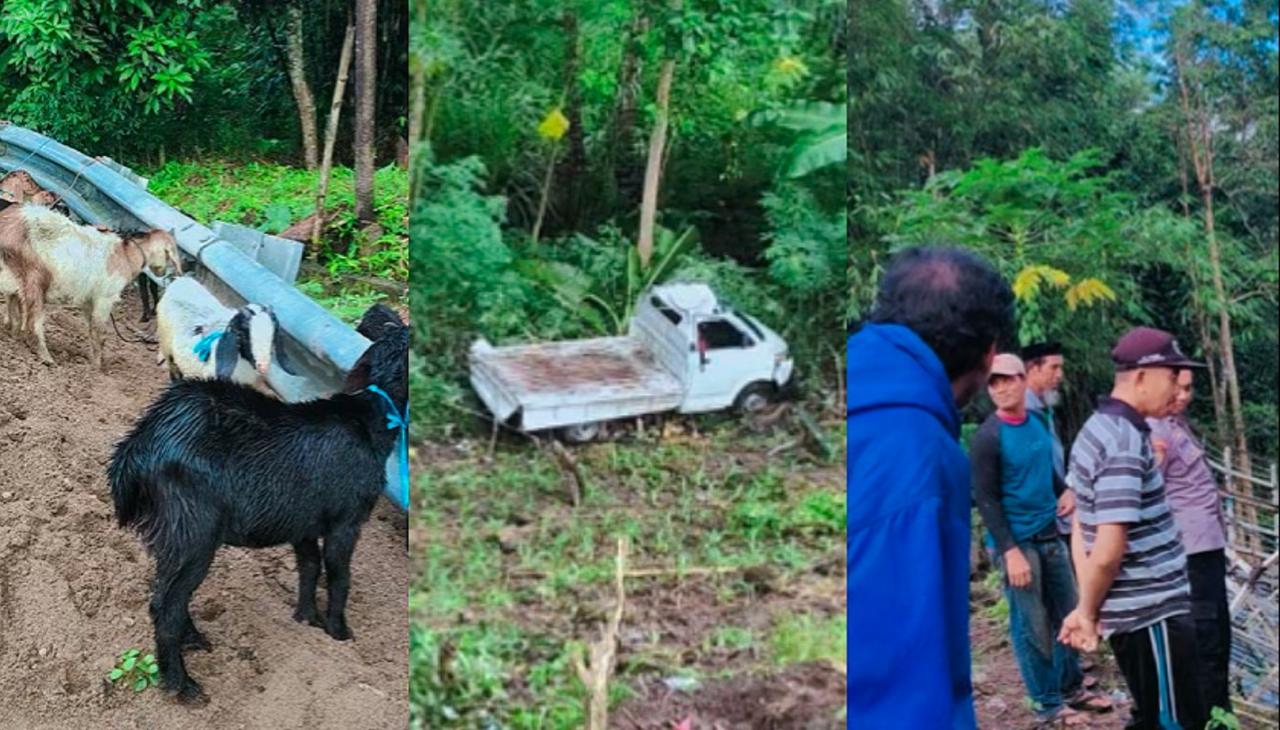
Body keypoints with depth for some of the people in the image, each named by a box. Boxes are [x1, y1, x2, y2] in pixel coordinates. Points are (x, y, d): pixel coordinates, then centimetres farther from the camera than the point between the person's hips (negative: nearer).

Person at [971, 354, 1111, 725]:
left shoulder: (1038, 423, 6)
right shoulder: (988, 438, -14)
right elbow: (986, 500, -15)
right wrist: (1010, 551, -19)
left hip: (1050, 536, 7)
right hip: (1018, 542, -7)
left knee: (1067, 615, 14)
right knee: (1032, 626, 2)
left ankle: (1072, 688, 29)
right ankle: (1047, 702, 14)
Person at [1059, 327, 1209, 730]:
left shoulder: (1098, 429, 10)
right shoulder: (1125, 443, -21)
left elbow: (1081, 529, 12)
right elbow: (1109, 550, -24)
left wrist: (1087, 608, 7)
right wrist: (1089, 612, -8)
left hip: (1137, 609, 9)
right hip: (1153, 612, -9)